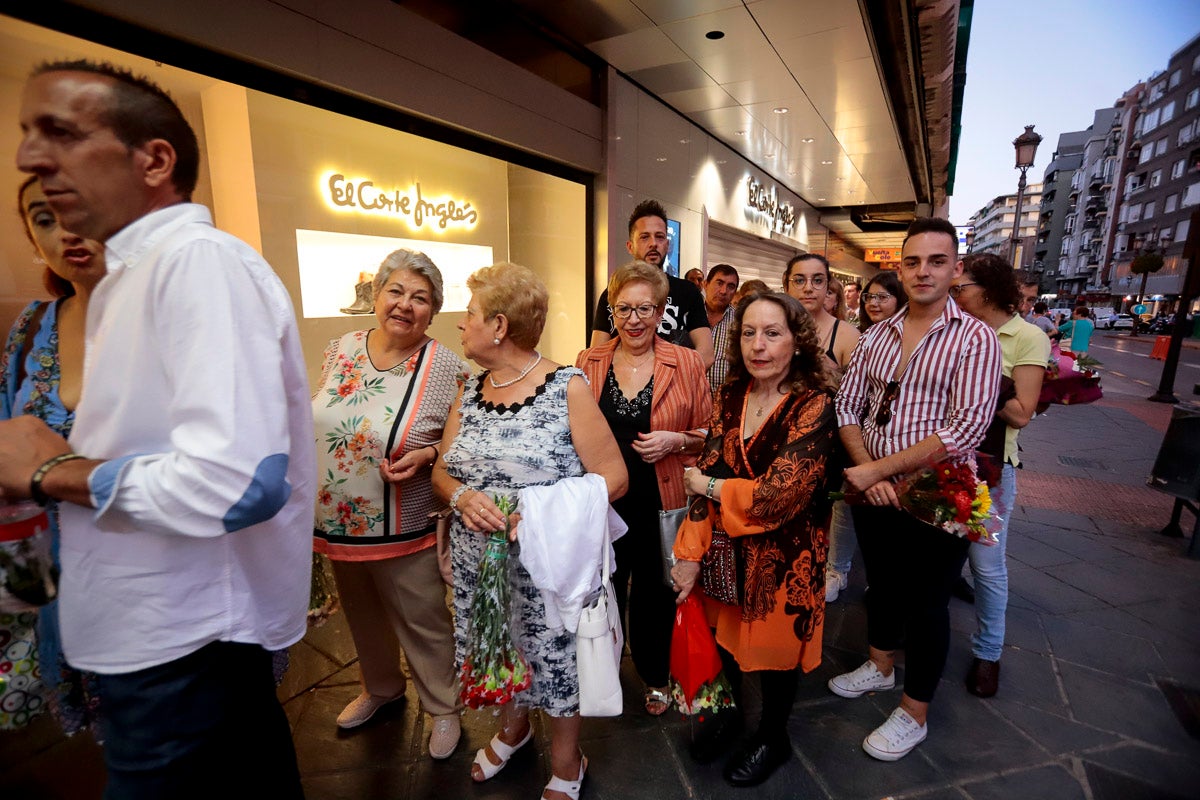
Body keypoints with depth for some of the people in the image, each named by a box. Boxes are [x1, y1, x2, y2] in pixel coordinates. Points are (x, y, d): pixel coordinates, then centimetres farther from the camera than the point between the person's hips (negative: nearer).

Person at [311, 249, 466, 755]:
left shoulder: (446, 368, -18)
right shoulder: (340, 350, -1)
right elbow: (317, 426, 10)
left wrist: (425, 455, -28)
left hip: (403, 533, -5)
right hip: (337, 524, 6)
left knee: (423, 625, 12)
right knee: (362, 617, 27)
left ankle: (444, 708, 39)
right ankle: (380, 688, 54)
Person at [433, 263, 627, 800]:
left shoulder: (567, 389, -14)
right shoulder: (470, 389, 4)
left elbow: (613, 477, -14)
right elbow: (441, 471, 7)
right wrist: (462, 496, -16)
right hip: (478, 561, 5)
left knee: (555, 657, 12)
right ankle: (513, 728, 54)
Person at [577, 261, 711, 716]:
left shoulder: (686, 364, -4)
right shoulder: (587, 363, 0)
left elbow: (710, 432, 2)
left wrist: (676, 441, -16)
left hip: (660, 505, -1)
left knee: (654, 594, 15)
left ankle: (655, 677, 44)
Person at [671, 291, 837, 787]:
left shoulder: (815, 406, -21)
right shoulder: (731, 395, -5)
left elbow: (776, 496, -26)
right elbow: (706, 474, -8)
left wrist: (709, 486, -12)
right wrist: (690, 553, -12)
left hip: (784, 554, -4)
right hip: (727, 547, 4)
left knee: (774, 643, 16)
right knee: (724, 634, 20)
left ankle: (772, 737, 46)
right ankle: (730, 711, 51)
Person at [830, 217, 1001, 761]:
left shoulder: (975, 338, -10)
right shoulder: (876, 335, 4)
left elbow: (967, 428, -20)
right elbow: (847, 407, 2)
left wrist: (876, 468, -20)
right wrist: (868, 473, -13)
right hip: (873, 492, 4)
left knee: (925, 603, 12)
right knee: (881, 583, 22)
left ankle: (914, 713, 33)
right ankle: (881, 665, 48)